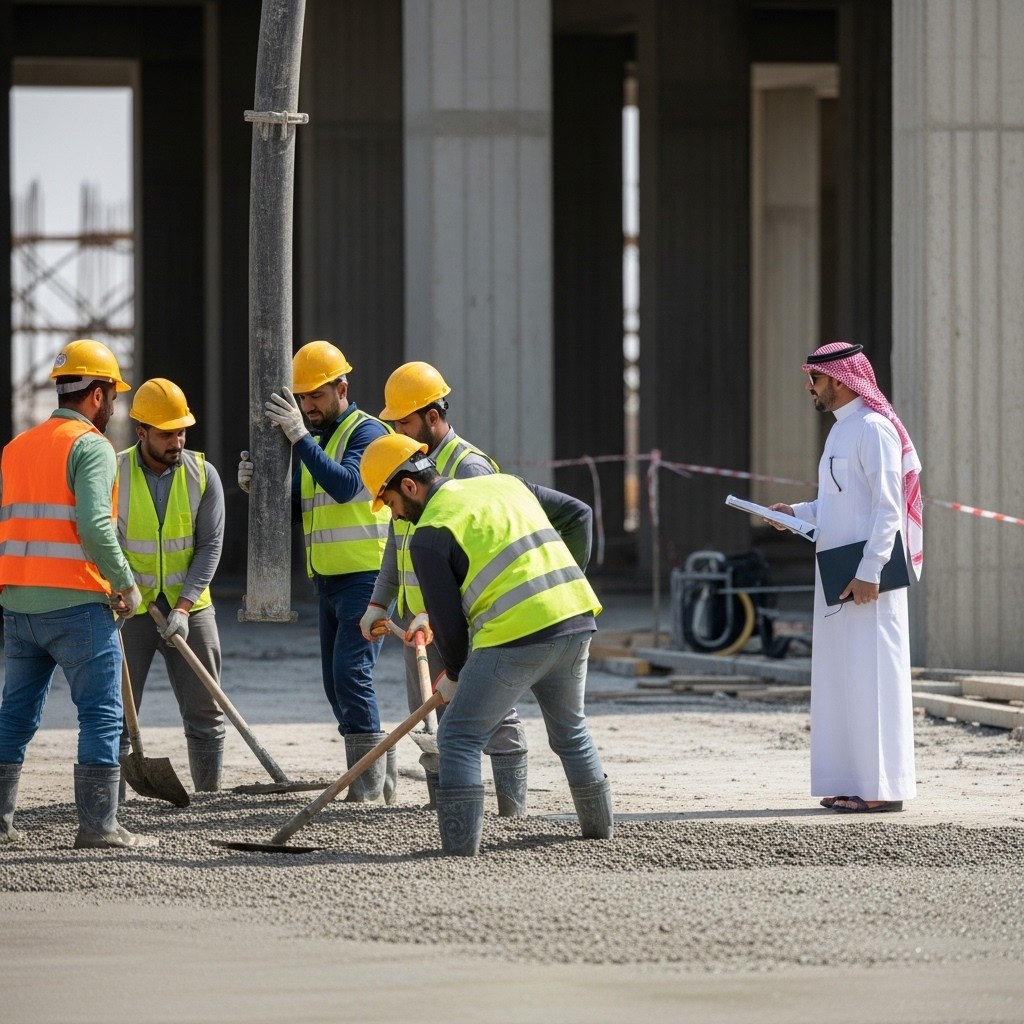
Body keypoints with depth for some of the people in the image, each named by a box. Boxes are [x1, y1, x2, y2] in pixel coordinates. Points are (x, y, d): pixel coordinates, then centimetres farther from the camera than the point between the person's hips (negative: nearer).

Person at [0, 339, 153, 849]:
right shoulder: (91, 447, -8)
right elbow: (94, 526, -19)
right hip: (75, 602, -7)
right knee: (101, 712, -3)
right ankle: (98, 825, -8)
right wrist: (125, 584, -9)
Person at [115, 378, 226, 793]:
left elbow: (210, 546, -7)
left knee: (205, 712, 5)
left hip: (189, 607, 2)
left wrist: (184, 606, -16)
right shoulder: (114, 474, -9)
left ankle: (210, 794, 13)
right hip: (129, 607, -2)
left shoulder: (203, 475, -4)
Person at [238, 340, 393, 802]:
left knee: (351, 673, -17)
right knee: (338, 684, 9)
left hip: (366, 576, -9)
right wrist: (257, 486, -3)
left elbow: (345, 486, -25)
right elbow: (292, 507, 16)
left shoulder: (366, 431, -7)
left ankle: (369, 785, -16)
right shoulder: (316, 442, 18)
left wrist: (299, 436, -28)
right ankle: (380, 775, 17)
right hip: (327, 580, 9)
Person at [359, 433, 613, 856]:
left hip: (517, 635, -8)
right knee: (571, 730, 27)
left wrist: (456, 672, 14)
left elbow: (447, 619, -2)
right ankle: (598, 825, 35)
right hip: (576, 619, 8)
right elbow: (579, 514, 24)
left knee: (459, 737, 0)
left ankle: (460, 845, -7)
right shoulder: (505, 484, 18)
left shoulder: (430, 534, -3)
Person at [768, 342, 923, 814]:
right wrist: (795, 513, 9)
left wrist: (869, 572, -22)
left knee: (870, 677, -8)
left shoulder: (874, 429, -12)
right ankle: (852, 781, 13)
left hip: (866, 578, -10)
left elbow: (886, 507, -17)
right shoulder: (841, 430, 18)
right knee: (838, 680, 9)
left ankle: (883, 786, -6)